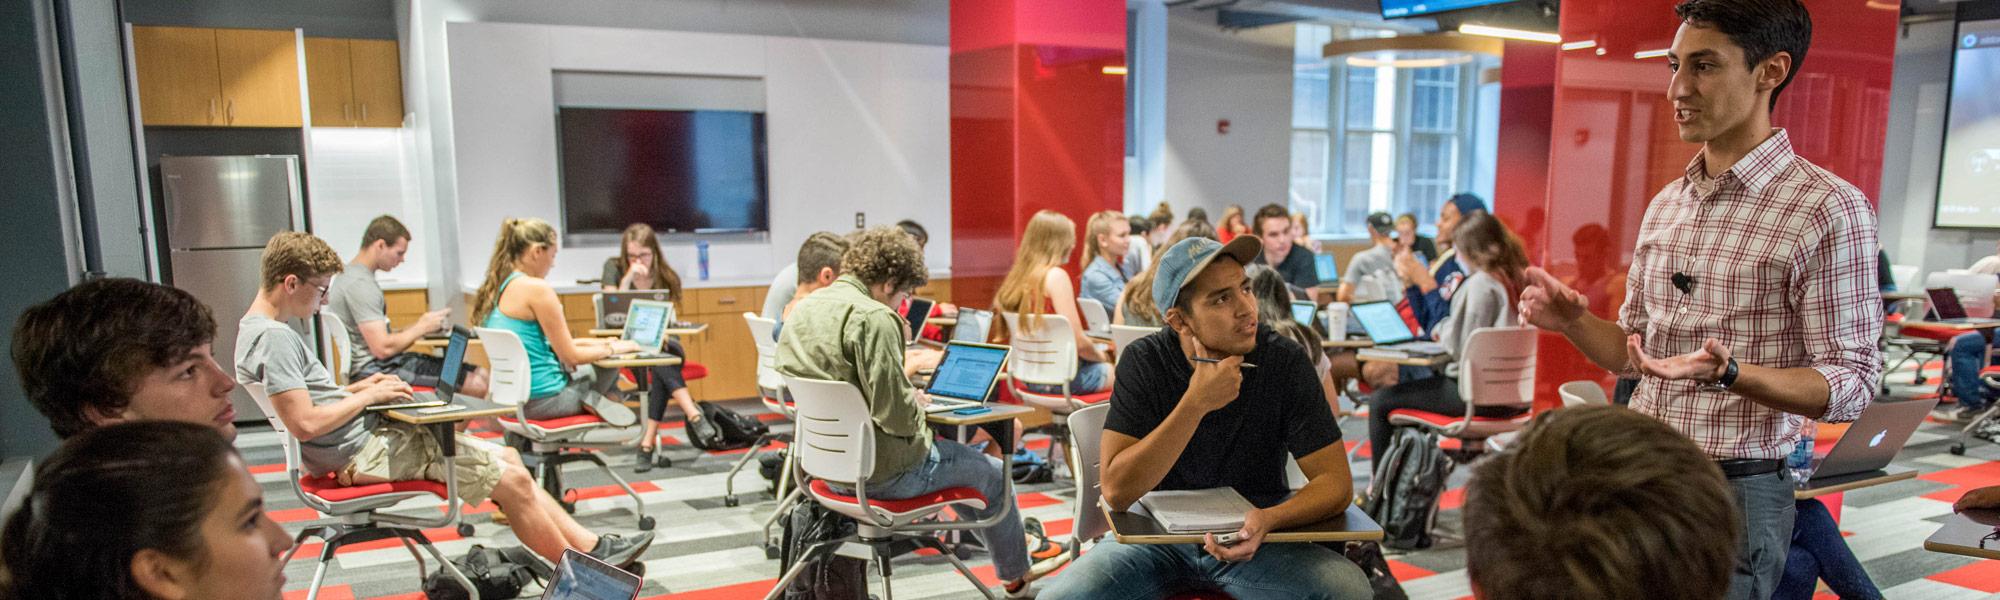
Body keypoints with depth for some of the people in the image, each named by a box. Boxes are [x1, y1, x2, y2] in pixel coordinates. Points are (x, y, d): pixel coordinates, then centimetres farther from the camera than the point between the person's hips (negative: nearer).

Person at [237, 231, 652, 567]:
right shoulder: (275, 338, -19)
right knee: (511, 479, -11)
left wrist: (358, 388, 7)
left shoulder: (257, 330, 13)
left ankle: (591, 547, 8)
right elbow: (305, 424, -26)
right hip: (363, 451, -11)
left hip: (367, 436, 11)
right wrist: (368, 395, -12)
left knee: (508, 459, 7)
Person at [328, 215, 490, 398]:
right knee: (476, 386, -18)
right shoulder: (360, 284, -18)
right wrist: (422, 327, -9)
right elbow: (383, 348, -24)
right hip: (373, 371, -11)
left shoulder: (348, 275, 16)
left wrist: (418, 327, 8)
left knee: (480, 374, 3)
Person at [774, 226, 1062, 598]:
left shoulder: (803, 309, 3)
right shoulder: (872, 317, -24)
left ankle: (1012, 548, 47)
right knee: (992, 472, 17)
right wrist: (916, 404, -6)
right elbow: (896, 417, -28)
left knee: (947, 450, 32)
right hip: (881, 471, -9)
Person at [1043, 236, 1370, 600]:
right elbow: (1116, 492, -21)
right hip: (1159, 534, -1)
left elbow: (1336, 482, -11)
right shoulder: (1144, 362, -13)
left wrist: (1267, 519, -32)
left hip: (1254, 534, 1)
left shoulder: (1286, 361, -12)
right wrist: (1196, 403, -30)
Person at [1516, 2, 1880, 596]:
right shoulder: (1665, 204, 8)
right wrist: (1572, 321, -6)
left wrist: (1726, 372, -30)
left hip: (1735, 489, -6)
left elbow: (1850, 385, -13)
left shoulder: (1828, 209, -11)